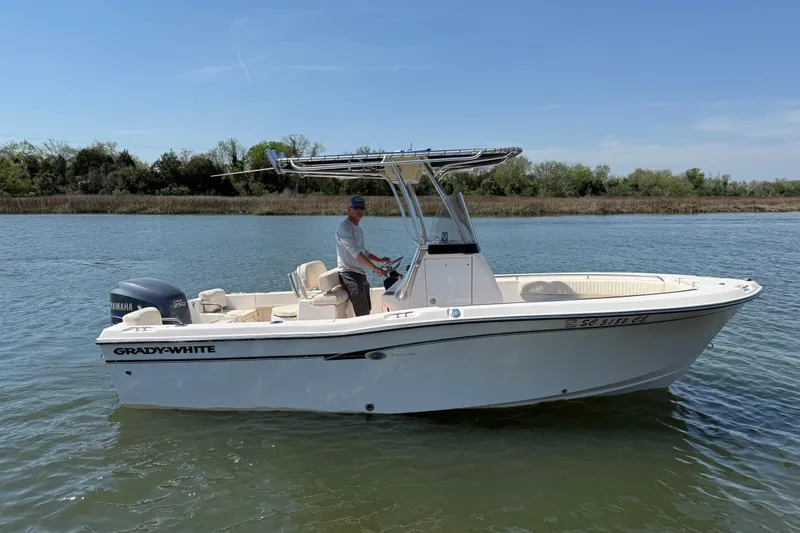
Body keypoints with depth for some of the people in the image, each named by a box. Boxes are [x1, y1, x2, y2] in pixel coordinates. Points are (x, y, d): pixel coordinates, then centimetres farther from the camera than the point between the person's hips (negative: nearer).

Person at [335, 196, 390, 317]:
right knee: (363, 313, -13)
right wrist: (374, 268, -25)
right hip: (349, 274, -10)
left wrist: (379, 260, 13)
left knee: (367, 310, 14)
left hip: (360, 274, 10)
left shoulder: (358, 229, 19)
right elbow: (355, 252, -22)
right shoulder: (344, 227, -12)